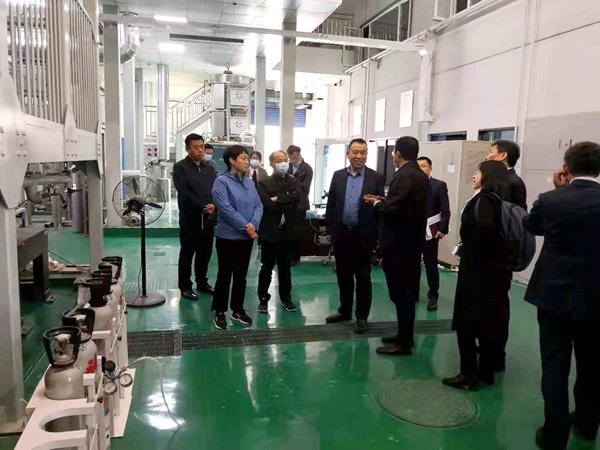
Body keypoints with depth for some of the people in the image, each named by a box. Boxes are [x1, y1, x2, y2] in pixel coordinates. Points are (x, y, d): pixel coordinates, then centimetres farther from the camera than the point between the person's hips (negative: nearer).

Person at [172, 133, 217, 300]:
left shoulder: (209, 168, 14)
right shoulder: (180, 167, -5)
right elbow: (184, 192, -15)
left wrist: (214, 205, -12)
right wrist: (202, 206, -19)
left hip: (208, 217, 5)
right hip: (190, 217, -5)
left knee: (205, 252, 12)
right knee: (187, 252, 4)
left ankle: (202, 282, 26)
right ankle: (185, 287, 14)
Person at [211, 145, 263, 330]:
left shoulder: (250, 182, 8)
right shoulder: (222, 181, -11)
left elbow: (258, 205, 3)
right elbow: (226, 209, -19)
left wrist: (254, 224, -15)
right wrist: (245, 227, -19)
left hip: (247, 238, 6)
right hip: (228, 237, -6)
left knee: (241, 275, 13)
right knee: (224, 275, 4)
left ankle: (238, 310, 25)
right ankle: (219, 312, 18)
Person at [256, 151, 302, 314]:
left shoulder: (294, 182, 7)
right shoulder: (264, 183, -2)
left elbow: (297, 197, -13)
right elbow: (266, 204, -17)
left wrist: (278, 199, -15)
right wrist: (287, 204, -11)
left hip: (287, 232, 3)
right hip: (269, 231, -3)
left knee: (285, 268, 14)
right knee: (266, 268, 8)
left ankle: (286, 298, 27)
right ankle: (263, 299, 20)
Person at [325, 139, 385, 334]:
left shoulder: (376, 178, -3)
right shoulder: (338, 176, 6)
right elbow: (331, 204, 8)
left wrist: (377, 235, -9)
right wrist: (330, 230, 4)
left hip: (363, 235, -3)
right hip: (341, 233, 3)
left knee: (363, 277, 6)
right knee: (343, 275, 13)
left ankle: (362, 316, 18)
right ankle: (344, 311, 28)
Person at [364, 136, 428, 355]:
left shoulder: (403, 176, -18)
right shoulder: (421, 175, 11)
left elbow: (393, 211, -24)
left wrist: (377, 203, -5)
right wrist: (384, 200, 12)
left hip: (399, 243, -9)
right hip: (413, 240, 10)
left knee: (400, 292, -1)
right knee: (407, 291, 16)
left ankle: (404, 342, 8)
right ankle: (405, 335, 28)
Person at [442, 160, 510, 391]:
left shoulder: (484, 200, -14)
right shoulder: (498, 200, 10)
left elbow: (484, 229, -31)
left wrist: (472, 251, -15)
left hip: (478, 269, -8)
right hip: (495, 269, 8)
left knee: (467, 322, 1)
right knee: (489, 322, 13)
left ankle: (469, 375, 7)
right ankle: (485, 373, 23)